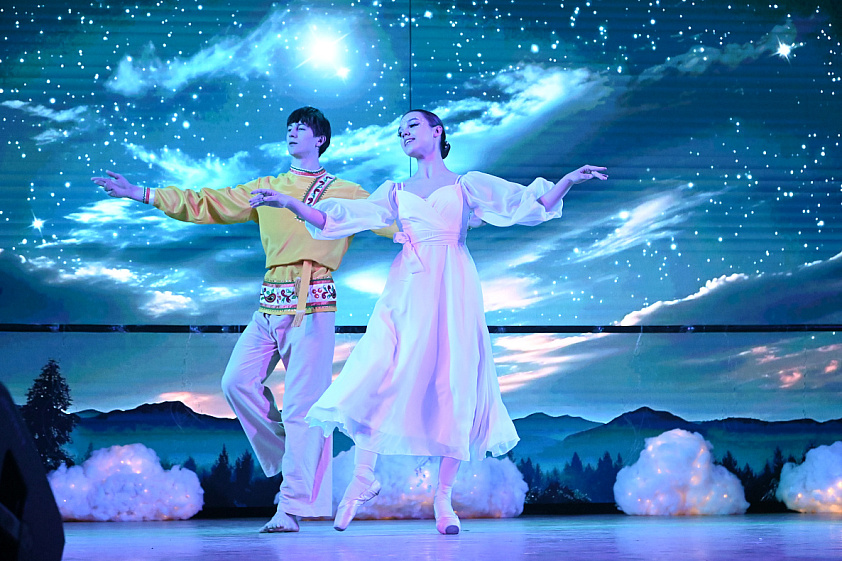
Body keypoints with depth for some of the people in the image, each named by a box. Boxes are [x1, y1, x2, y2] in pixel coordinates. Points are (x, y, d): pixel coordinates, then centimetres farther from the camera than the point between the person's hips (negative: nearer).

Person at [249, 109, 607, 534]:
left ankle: (443, 498, 4)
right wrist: (289, 204, 4)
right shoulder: (396, 192, 20)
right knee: (380, 376, -14)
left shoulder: (467, 185, 13)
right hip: (407, 290, 2)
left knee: (454, 384, -5)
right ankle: (362, 478, -3)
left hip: (453, 291, -2)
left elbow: (531, 204, 4)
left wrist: (568, 180, -10)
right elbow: (338, 217, 13)